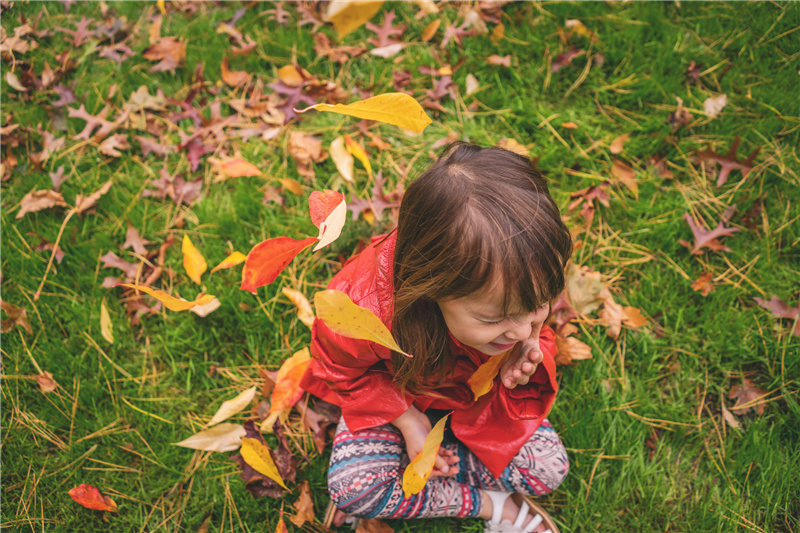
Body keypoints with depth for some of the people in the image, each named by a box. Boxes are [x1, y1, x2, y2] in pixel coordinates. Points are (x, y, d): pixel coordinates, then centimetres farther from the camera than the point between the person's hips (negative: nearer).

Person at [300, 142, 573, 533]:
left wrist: (531, 357, -31)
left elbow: (536, 334, -7)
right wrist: (406, 419, -21)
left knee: (548, 470, -13)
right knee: (350, 488, -24)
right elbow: (344, 370, -17)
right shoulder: (363, 307, -43)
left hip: (475, 390, 3)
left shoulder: (523, 287, -34)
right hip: (394, 394, -2)